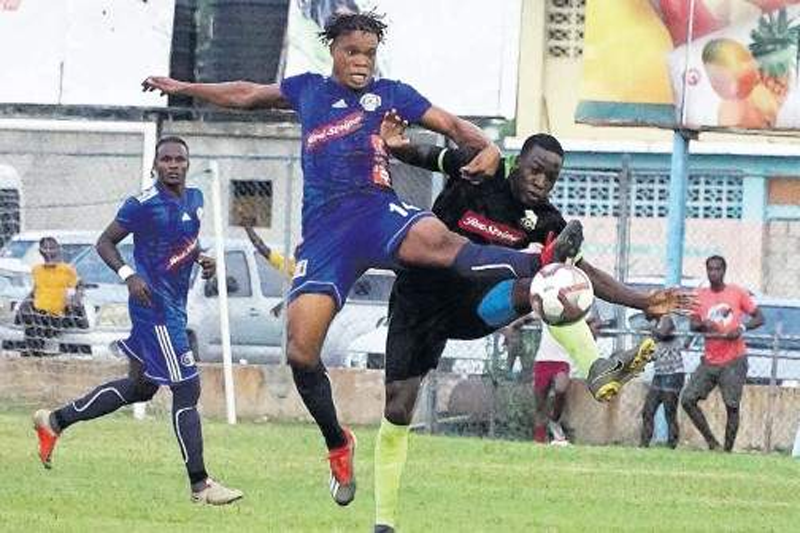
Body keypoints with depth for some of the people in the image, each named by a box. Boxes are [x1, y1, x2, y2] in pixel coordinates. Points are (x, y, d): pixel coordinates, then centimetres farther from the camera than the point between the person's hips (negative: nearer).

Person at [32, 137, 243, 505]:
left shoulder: (194, 199, 9)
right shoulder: (143, 205, -14)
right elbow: (105, 243, -6)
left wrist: (201, 259, 5)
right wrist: (128, 275, -21)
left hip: (175, 305, 9)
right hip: (155, 306, -9)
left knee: (140, 387, 21)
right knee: (187, 389, -10)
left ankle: (56, 420, 34)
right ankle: (199, 485, -6)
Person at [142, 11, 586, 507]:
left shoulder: (390, 94, 14)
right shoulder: (308, 89, 23)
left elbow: (450, 124, 8)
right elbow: (247, 95, 39)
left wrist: (487, 147, -14)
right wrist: (183, 88, 47)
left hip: (376, 211, -3)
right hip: (325, 230, 3)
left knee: (437, 240, -38)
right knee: (301, 351, -10)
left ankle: (542, 264, -61)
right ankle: (337, 443, 12)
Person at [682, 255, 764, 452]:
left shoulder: (737, 293, -2)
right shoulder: (700, 295, 7)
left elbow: (759, 318, 1)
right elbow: (693, 324, 10)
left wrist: (742, 328, -18)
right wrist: (703, 325, -13)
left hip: (734, 361, -4)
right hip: (709, 361, 4)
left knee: (732, 406, -6)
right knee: (687, 400, -7)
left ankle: (728, 449, 1)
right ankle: (711, 441, 2)